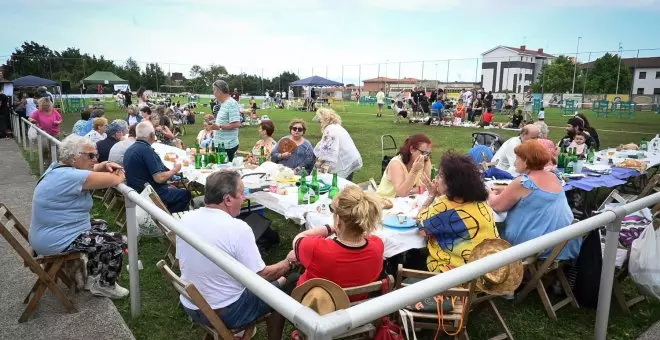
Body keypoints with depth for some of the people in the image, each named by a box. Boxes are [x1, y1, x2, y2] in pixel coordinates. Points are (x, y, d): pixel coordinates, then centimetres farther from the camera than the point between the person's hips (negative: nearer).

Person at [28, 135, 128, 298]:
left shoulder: (58, 168, 5)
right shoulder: (70, 177, -28)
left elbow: (89, 169, 20)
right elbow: (114, 180, -28)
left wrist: (105, 165, -1)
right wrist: (119, 175, -4)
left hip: (50, 233, 11)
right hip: (56, 241, -11)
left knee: (101, 227, 27)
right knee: (118, 242, -6)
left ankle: (93, 277, 33)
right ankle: (105, 286, 15)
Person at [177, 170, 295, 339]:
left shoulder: (186, 219, -7)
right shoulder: (238, 228, -26)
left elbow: (183, 262, 7)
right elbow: (261, 277, -18)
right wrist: (289, 262, -1)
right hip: (225, 314, -6)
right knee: (282, 288, 16)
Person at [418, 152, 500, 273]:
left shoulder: (444, 206, -21)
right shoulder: (481, 201, 0)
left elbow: (420, 223, -2)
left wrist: (431, 195, 5)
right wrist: (440, 194, 9)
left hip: (457, 270, -7)